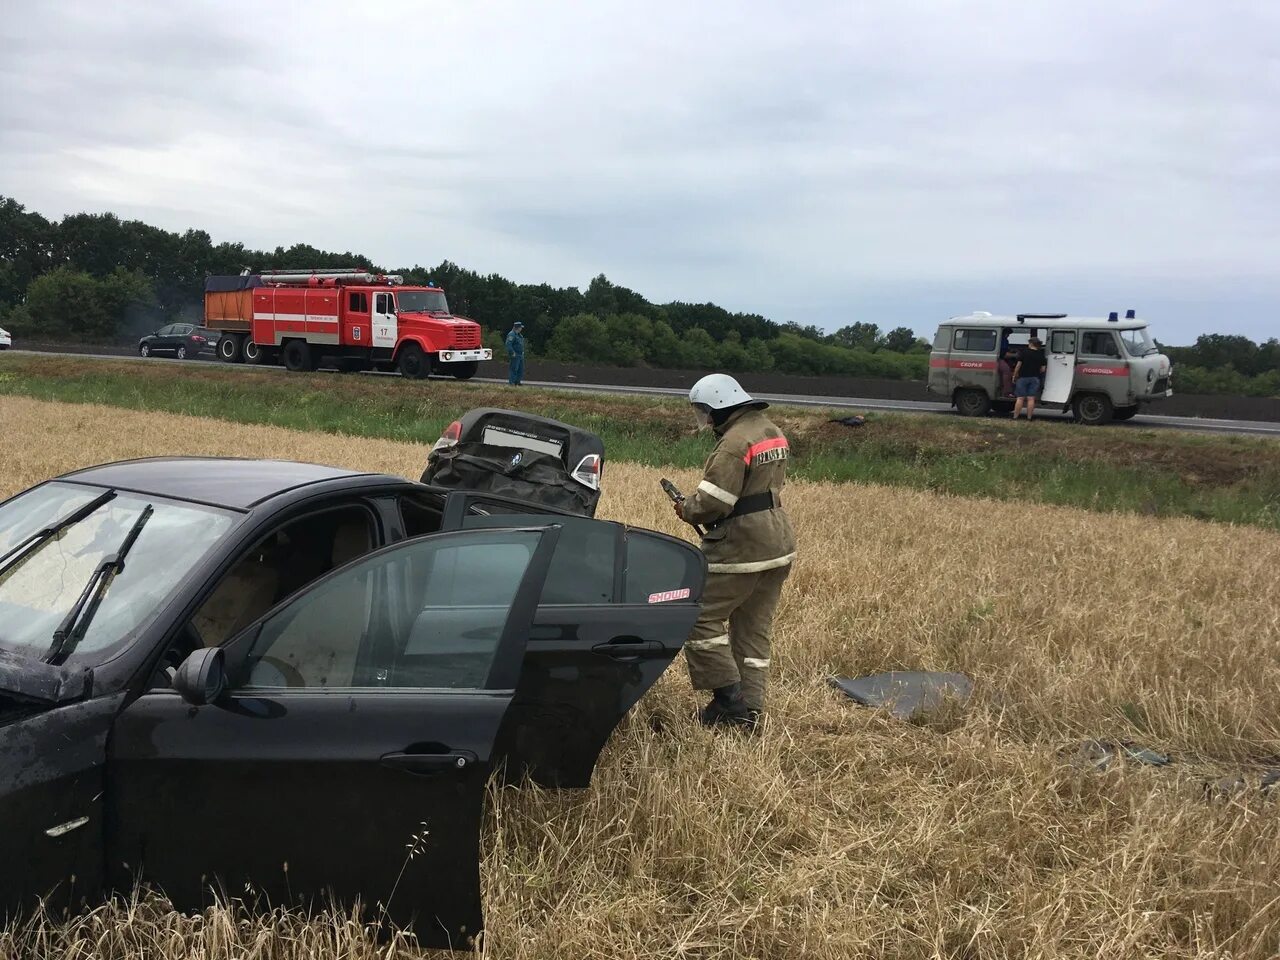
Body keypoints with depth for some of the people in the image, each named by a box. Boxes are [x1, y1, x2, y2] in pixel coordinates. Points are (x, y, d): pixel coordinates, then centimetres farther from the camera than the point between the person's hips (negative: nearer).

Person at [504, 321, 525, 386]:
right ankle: (512, 384, -4)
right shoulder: (512, 334, -15)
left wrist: (522, 352, 19)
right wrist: (512, 353, -25)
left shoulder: (519, 335, 17)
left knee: (520, 370, 11)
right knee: (513, 370, -7)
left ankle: (517, 383, 19)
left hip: (520, 356, 10)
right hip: (514, 356, -10)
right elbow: (508, 344, -26)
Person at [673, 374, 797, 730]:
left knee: (701, 617, 0)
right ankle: (750, 710, 16)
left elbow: (711, 503, -23)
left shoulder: (734, 443, -18)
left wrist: (686, 510, -2)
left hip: (742, 550, -10)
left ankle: (728, 697, 0)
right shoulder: (773, 433, 13)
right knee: (754, 630, 13)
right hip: (779, 545, 10)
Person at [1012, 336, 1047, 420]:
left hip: (1023, 377, -2)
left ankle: (1015, 417, -3)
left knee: (1020, 398, -2)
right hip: (1035, 378, 3)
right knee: (1031, 399, 2)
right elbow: (1042, 369, 3)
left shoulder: (1024, 352, -4)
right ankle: (1029, 417, 1)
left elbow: (1018, 365, -7)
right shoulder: (1041, 355, 5)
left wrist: (1014, 376, 1)